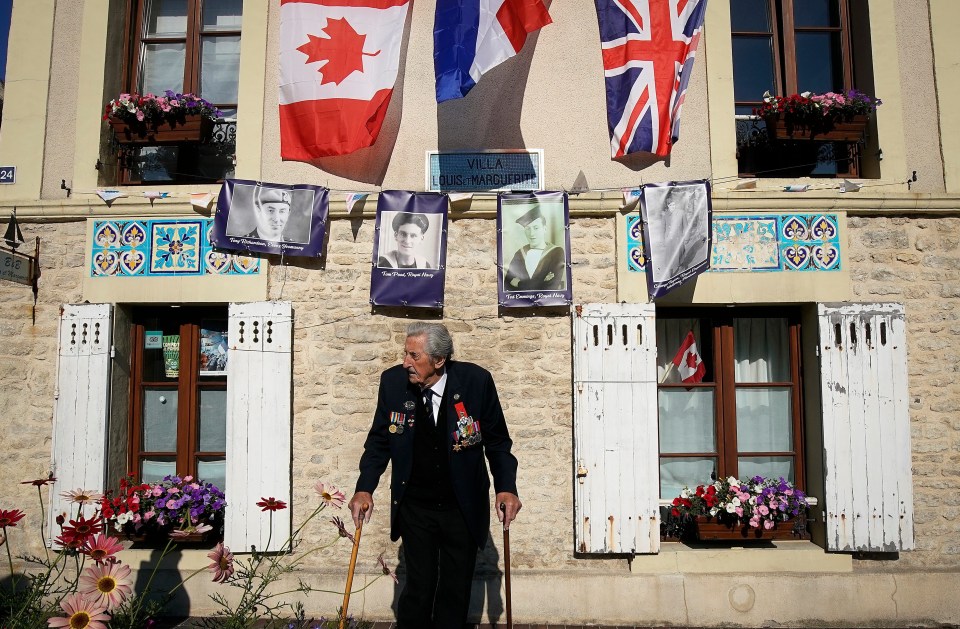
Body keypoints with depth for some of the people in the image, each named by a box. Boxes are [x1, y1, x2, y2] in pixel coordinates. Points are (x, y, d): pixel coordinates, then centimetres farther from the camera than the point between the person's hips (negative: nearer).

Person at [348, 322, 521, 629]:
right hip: (414, 508, 0)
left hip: (464, 508, 0)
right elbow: (379, 440, 3)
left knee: (456, 592, 12)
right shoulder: (393, 381, -9)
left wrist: (506, 487, -14)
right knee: (418, 587, 5)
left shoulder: (476, 380, -14)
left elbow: (497, 441, -3)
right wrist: (365, 488, -8)